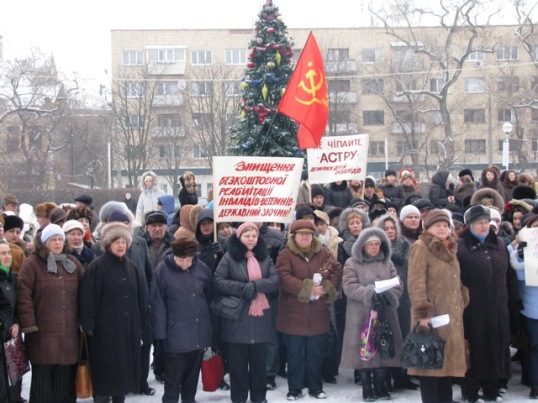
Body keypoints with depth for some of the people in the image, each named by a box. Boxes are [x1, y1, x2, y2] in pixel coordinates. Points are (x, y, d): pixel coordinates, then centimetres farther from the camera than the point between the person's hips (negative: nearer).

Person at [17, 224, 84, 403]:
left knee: (65, 378, 8)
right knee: (43, 377, 2)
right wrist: (28, 324, -14)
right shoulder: (32, 263, -3)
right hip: (43, 332, -4)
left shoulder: (72, 263, 13)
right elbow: (24, 295, -9)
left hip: (68, 331, 4)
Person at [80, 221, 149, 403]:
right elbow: (88, 300, -9)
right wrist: (89, 328, -13)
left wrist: (142, 327, 12)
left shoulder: (131, 267, 12)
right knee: (105, 374, -2)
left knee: (123, 373, 11)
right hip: (105, 331, -5)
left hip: (129, 330, 6)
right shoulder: (97, 267, -5)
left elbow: (141, 299, 15)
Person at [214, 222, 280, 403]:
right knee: (238, 360, 5)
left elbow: (275, 280, -2)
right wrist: (242, 289, -19)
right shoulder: (229, 257, -2)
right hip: (237, 316, -3)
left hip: (260, 317, 3)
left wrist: (255, 286, -18)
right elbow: (217, 281, -10)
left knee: (259, 360, 12)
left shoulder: (265, 257, 9)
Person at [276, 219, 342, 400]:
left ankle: (316, 387, 23)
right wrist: (308, 288, -22)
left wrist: (327, 287, -16)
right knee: (295, 353, 5)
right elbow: (284, 278, -16)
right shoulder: (286, 254, -4)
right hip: (293, 314, -3)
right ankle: (294, 389, 16)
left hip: (317, 314, 3)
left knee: (316, 353, 11)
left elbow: (338, 271, 1)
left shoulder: (323, 253, 7)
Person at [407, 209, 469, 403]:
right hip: (431, 316, -8)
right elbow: (416, 283, -17)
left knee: (448, 361, 11)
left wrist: (462, 303, 17)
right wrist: (422, 312, -23)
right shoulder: (420, 248, -9)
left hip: (452, 316, 8)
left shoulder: (449, 249, 17)